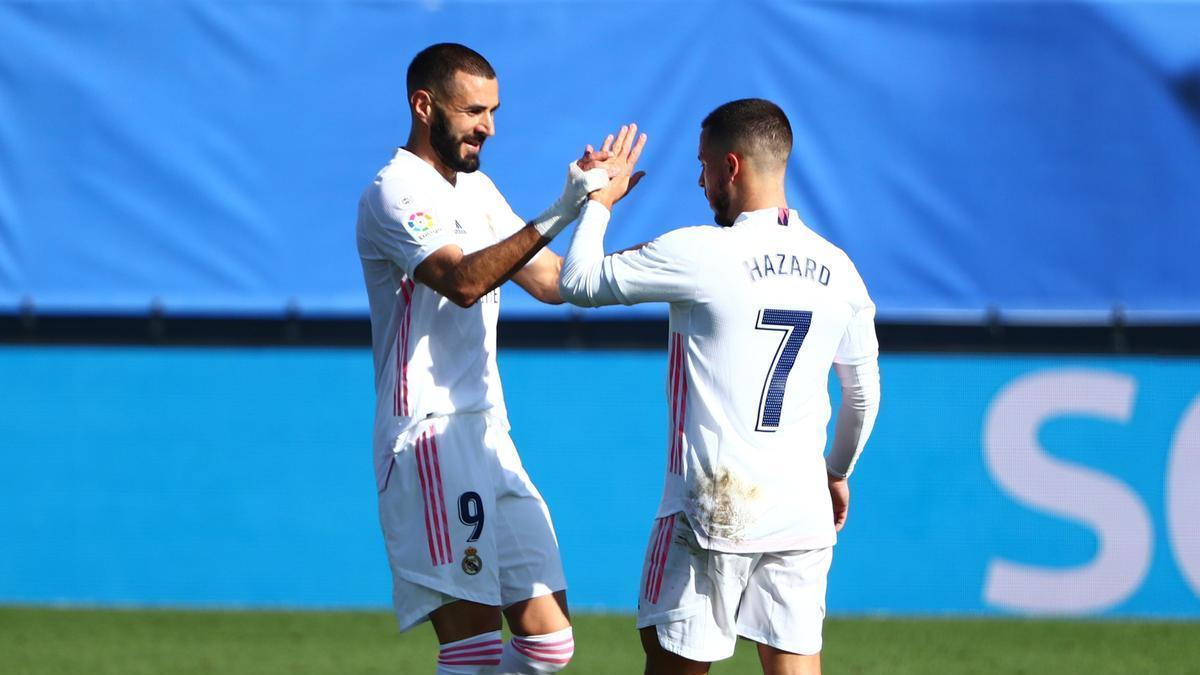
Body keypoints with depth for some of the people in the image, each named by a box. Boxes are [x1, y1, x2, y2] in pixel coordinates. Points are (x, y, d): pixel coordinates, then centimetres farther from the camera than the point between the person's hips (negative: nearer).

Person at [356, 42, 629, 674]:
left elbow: (551, 279, 19)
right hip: (431, 438, -9)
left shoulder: (477, 189, 19)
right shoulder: (396, 192, -10)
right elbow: (462, 280, -26)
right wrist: (556, 216, -33)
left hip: (489, 435, 9)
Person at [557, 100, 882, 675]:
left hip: (713, 511, -5)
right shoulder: (835, 269, 7)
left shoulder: (698, 255, -11)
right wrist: (837, 474, 33)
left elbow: (580, 282, -3)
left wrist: (600, 201, 13)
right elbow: (864, 394, 17)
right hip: (802, 512, 5)